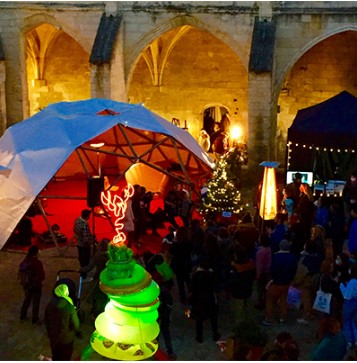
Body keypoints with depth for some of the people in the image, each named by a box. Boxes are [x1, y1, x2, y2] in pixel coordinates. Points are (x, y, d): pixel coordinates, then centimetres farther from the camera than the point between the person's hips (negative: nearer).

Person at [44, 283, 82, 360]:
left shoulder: (50, 305, -14)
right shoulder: (70, 308, -29)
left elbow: (46, 321, 0)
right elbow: (75, 324, -19)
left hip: (53, 337, 4)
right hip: (67, 338, -4)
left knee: (56, 357, 25)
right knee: (65, 357, 18)